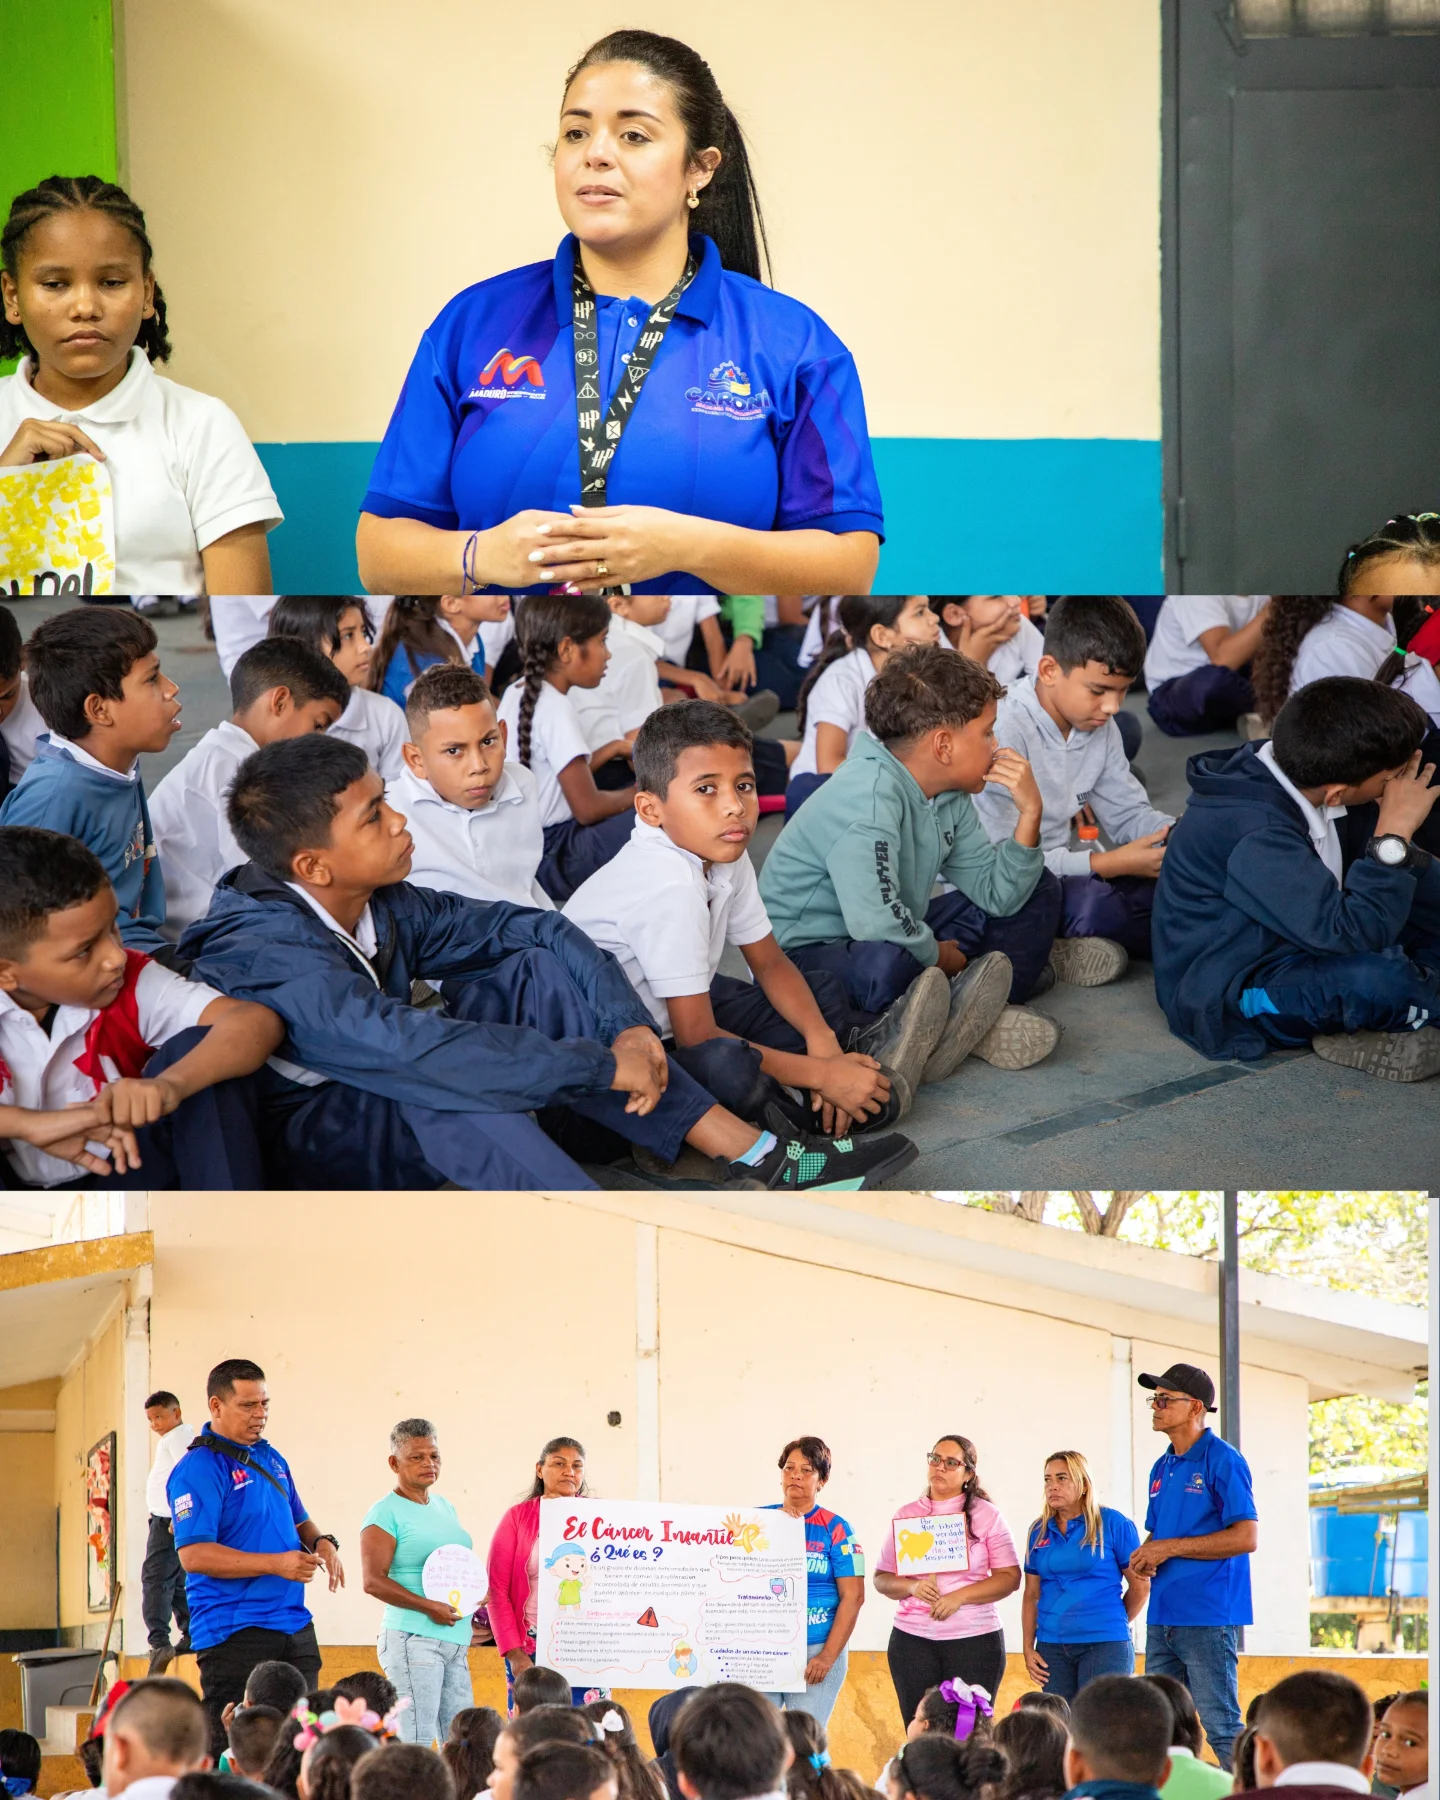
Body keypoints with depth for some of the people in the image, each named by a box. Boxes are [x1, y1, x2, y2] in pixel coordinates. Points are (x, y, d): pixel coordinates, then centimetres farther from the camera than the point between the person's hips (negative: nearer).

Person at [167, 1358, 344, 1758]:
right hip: (233, 1632, -8)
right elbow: (193, 1555, -19)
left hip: (295, 1625, 8)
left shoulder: (271, 1458, 16)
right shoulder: (198, 1469, -11)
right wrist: (276, 1564, -25)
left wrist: (321, 1541, 5)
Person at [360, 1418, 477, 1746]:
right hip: (413, 1640, -8)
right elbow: (373, 1581, -15)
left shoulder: (443, 1506, 18)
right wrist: (429, 1607, -21)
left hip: (455, 1641, 8)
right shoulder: (386, 1513, -7)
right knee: (415, 1742, -12)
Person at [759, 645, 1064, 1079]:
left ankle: (977, 1015, -13)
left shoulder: (949, 797, 4)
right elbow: (873, 921, -38)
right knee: (885, 962, -46)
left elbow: (997, 894, 6)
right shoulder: (868, 796, -26)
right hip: (805, 956, -10)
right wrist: (940, 955, -20)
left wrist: (1029, 815, -8)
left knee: (1038, 889, 9)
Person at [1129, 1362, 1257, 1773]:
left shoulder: (1222, 1461, -8)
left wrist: (1169, 1548, -14)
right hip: (1163, 1617, 9)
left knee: (1222, 1729, -8)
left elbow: (1246, 1537, -16)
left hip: (1209, 1618, -9)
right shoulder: (1163, 1468, 17)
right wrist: (1145, 1558, 1)